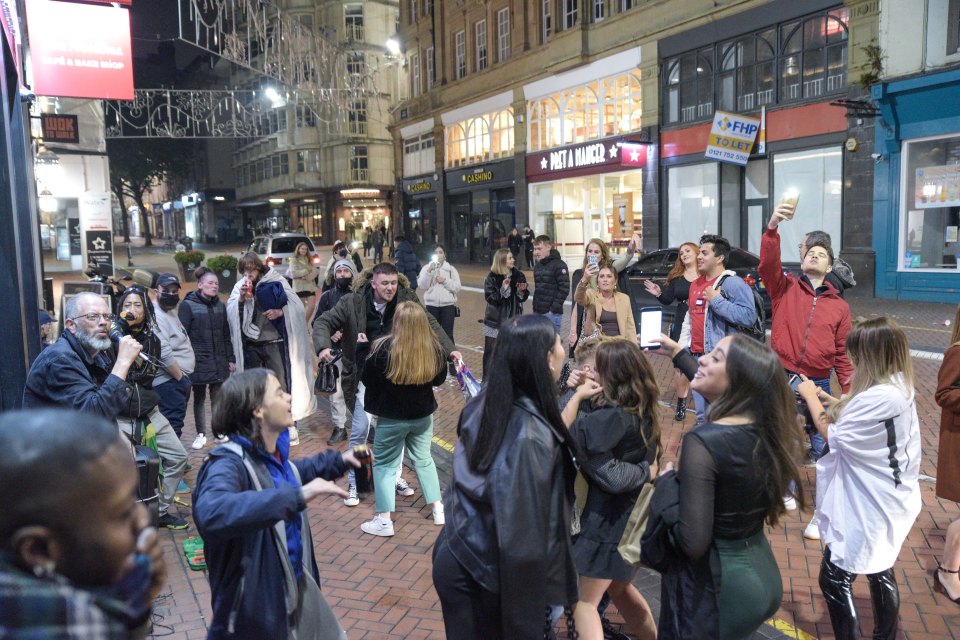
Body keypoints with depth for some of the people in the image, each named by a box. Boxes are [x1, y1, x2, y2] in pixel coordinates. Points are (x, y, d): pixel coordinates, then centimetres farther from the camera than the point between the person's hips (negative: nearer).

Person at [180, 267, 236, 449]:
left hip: (219, 362, 4)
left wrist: (231, 358, 10)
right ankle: (201, 434, 20)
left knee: (218, 398, 7)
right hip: (198, 362, -3)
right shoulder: (188, 305, -6)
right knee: (199, 399, 9)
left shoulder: (220, 306, 10)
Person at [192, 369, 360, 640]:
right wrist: (297, 496, -50)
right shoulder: (229, 463, -28)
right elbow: (211, 514, -50)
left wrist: (338, 460, 12)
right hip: (256, 607, -8)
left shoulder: (272, 452, -3)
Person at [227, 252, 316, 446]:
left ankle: (290, 425, 10)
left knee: (281, 384, 0)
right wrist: (241, 299, -17)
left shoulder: (276, 281, -4)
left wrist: (280, 311, -19)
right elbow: (231, 312, -2)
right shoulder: (240, 287, 5)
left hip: (274, 341, -3)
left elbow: (297, 306, -4)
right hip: (251, 344, 4)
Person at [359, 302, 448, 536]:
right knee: (424, 459, 22)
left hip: (392, 418, -4)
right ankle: (437, 509, 28)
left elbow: (367, 379, -9)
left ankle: (384, 521, 12)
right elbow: (439, 378, 5)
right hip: (423, 415, 4)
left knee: (384, 465, 11)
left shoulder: (384, 348, -22)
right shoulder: (434, 348, -10)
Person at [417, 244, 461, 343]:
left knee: (448, 334, -1)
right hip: (431, 305, 0)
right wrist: (429, 271, -15)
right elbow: (422, 286, -7)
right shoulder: (426, 268, 6)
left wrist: (445, 280, -13)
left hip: (448, 305, 0)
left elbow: (457, 288, -2)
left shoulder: (451, 269, 7)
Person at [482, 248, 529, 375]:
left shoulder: (518, 275, 3)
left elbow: (523, 297, 9)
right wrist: (503, 290, -25)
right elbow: (489, 297, -15)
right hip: (495, 321, -2)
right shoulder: (492, 277, -7)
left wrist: (521, 292, -12)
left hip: (513, 320, 3)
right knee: (491, 351, 3)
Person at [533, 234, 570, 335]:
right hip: (538, 312, 8)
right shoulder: (537, 266, 14)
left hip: (552, 313, -8)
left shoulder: (559, 265, -9)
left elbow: (564, 288, -15)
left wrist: (554, 309, -16)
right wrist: (535, 308, 12)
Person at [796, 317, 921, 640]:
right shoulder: (900, 387, 1)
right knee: (880, 572, 24)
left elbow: (833, 434, -19)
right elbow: (856, 418, 10)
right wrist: (825, 398, 2)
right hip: (887, 502, 10)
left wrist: (811, 397, -7)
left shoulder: (879, 398, -30)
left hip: (867, 508, -10)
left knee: (834, 579, 2)